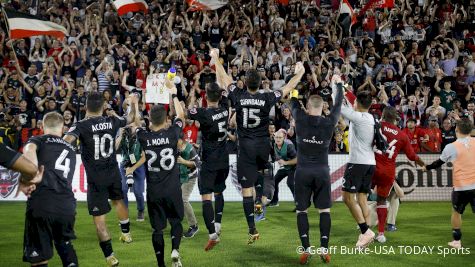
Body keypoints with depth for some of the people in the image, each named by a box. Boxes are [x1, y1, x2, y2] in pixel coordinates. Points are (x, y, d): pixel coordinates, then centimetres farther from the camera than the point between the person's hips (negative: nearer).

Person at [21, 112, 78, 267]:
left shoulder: (38, 140, 12)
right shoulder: (71, 150, 26)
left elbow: (29, 150, -13)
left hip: (41, 203, -4)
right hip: (67, 204, 4)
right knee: (64, 243, 31)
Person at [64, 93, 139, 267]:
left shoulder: (82, 125, -16)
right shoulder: (112, 121, -3)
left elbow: (67, 140, -35)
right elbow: (131, 119, 18)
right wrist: (134, 104, 36)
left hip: (96, 178, -5)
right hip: (113, 172, 5)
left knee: (99, 217, 1)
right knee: (118, 200, 32)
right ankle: (126, 233, 50)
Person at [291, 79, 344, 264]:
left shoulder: (301, 120, -5)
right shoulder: (329, 123, -3)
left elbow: (294, 104, 15)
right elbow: (338, 105, 14)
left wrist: (295, 90, 34)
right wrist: (339, 85, 30)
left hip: (303, 171, -1)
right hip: (322, 172, 1)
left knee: (302, 210, 5)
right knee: (324, 210, 7)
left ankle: (306, 249, -2)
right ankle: (324, 249, -1)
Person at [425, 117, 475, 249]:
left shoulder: (451, 147, -5)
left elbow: (439, 163, 11)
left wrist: (427, 167, 27)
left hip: (461, 186, -1)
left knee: (456, 212, 18)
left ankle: (457, 241, 21)